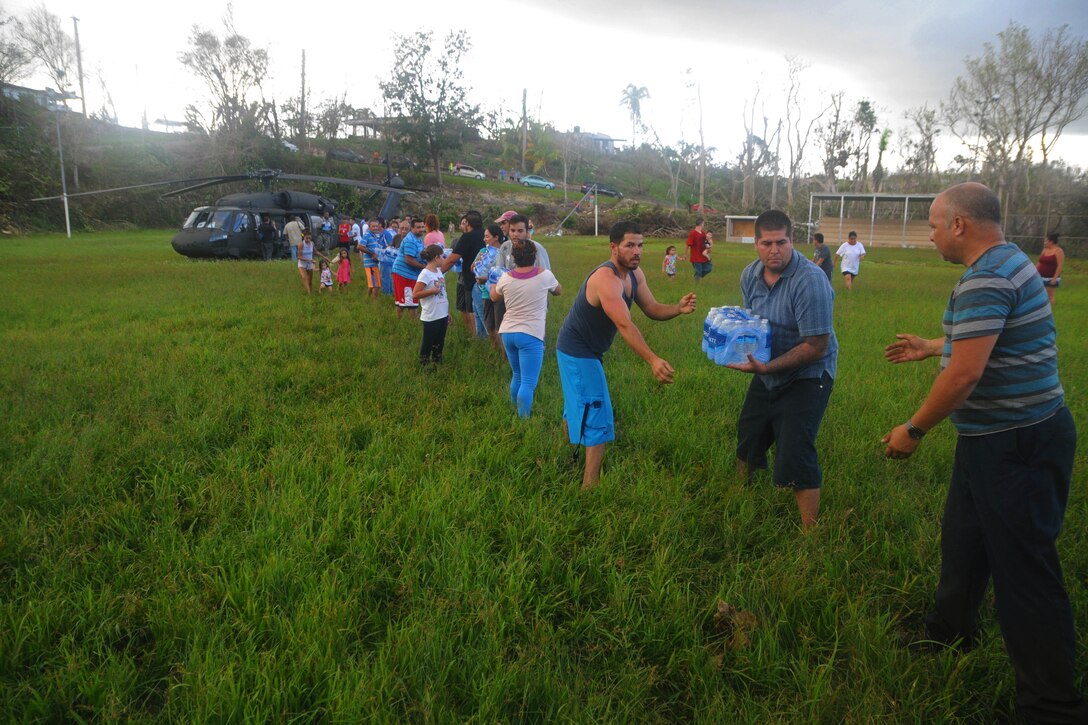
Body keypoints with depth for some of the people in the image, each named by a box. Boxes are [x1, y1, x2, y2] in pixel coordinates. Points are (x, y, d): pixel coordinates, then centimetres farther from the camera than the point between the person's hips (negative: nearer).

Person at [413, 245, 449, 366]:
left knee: (439, 343, 16)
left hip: (442, 315, 8)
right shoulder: (425, 274, -16)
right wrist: (432, 290, -22)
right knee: (428, 343, 4)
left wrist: (448, 312, 18)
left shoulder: (439, 271, 9)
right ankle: (423, 364, 16)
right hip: (431, 317, -8)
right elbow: (415, 294, -19)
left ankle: (437, 363, 28)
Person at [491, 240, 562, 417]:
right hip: (530, 335, -5)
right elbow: (558, 290, 15)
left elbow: (494, 297, 21)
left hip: (507, 333, 5)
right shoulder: (544, 275, -6)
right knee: (528, 383, -4)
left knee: (517, 376, 23)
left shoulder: (506, 278, 1)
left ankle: (513, 412, 35)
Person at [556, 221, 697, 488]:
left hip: (586, 350, 10)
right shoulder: (606, 279, -31)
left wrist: (678, 308, -26)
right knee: (596, 416, -11)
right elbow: (625, 325, -41)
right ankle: (590, 485, -5)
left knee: (576, 407, 26)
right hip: (578, 353, -10)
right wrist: (653, 360, -50)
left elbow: (653, 309, -5)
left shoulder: (635, 274, -1)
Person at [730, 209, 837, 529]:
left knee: (795, 455, -13)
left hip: (806, 375, -7)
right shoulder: (751, 274, -4)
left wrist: (767, 367, -32)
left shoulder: (810, 281, -27)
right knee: (748, 435, 21)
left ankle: (810, 531, 4)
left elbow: (816, 347, -26)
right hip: (766, 371, 7)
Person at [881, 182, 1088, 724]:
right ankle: (951, 631, 43)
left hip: (1015, 445, -11)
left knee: (1022, 569, 0)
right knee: (964, 537, 23)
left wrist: (913, 430, -17)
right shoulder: (1006, 262, 12)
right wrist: (930, 347, 35)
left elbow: (964, 374, -28)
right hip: (1000, 436, 11)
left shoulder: (986, 279, -22)